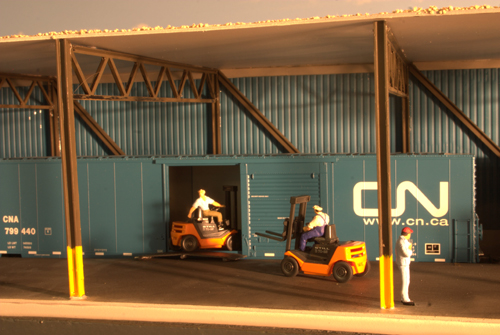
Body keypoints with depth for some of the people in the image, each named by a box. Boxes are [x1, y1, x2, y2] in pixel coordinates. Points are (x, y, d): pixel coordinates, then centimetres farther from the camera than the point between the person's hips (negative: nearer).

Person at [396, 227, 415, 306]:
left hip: (405, 263, 11)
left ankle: (404, 298, 24)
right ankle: (405, 300, -1)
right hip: (403, 263, -11)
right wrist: (410, 248, -8)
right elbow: (407, 253, -23)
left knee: (406, 281, 16)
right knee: (405, 282, -6)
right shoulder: (402, 241, -20)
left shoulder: (402, 240, 13)